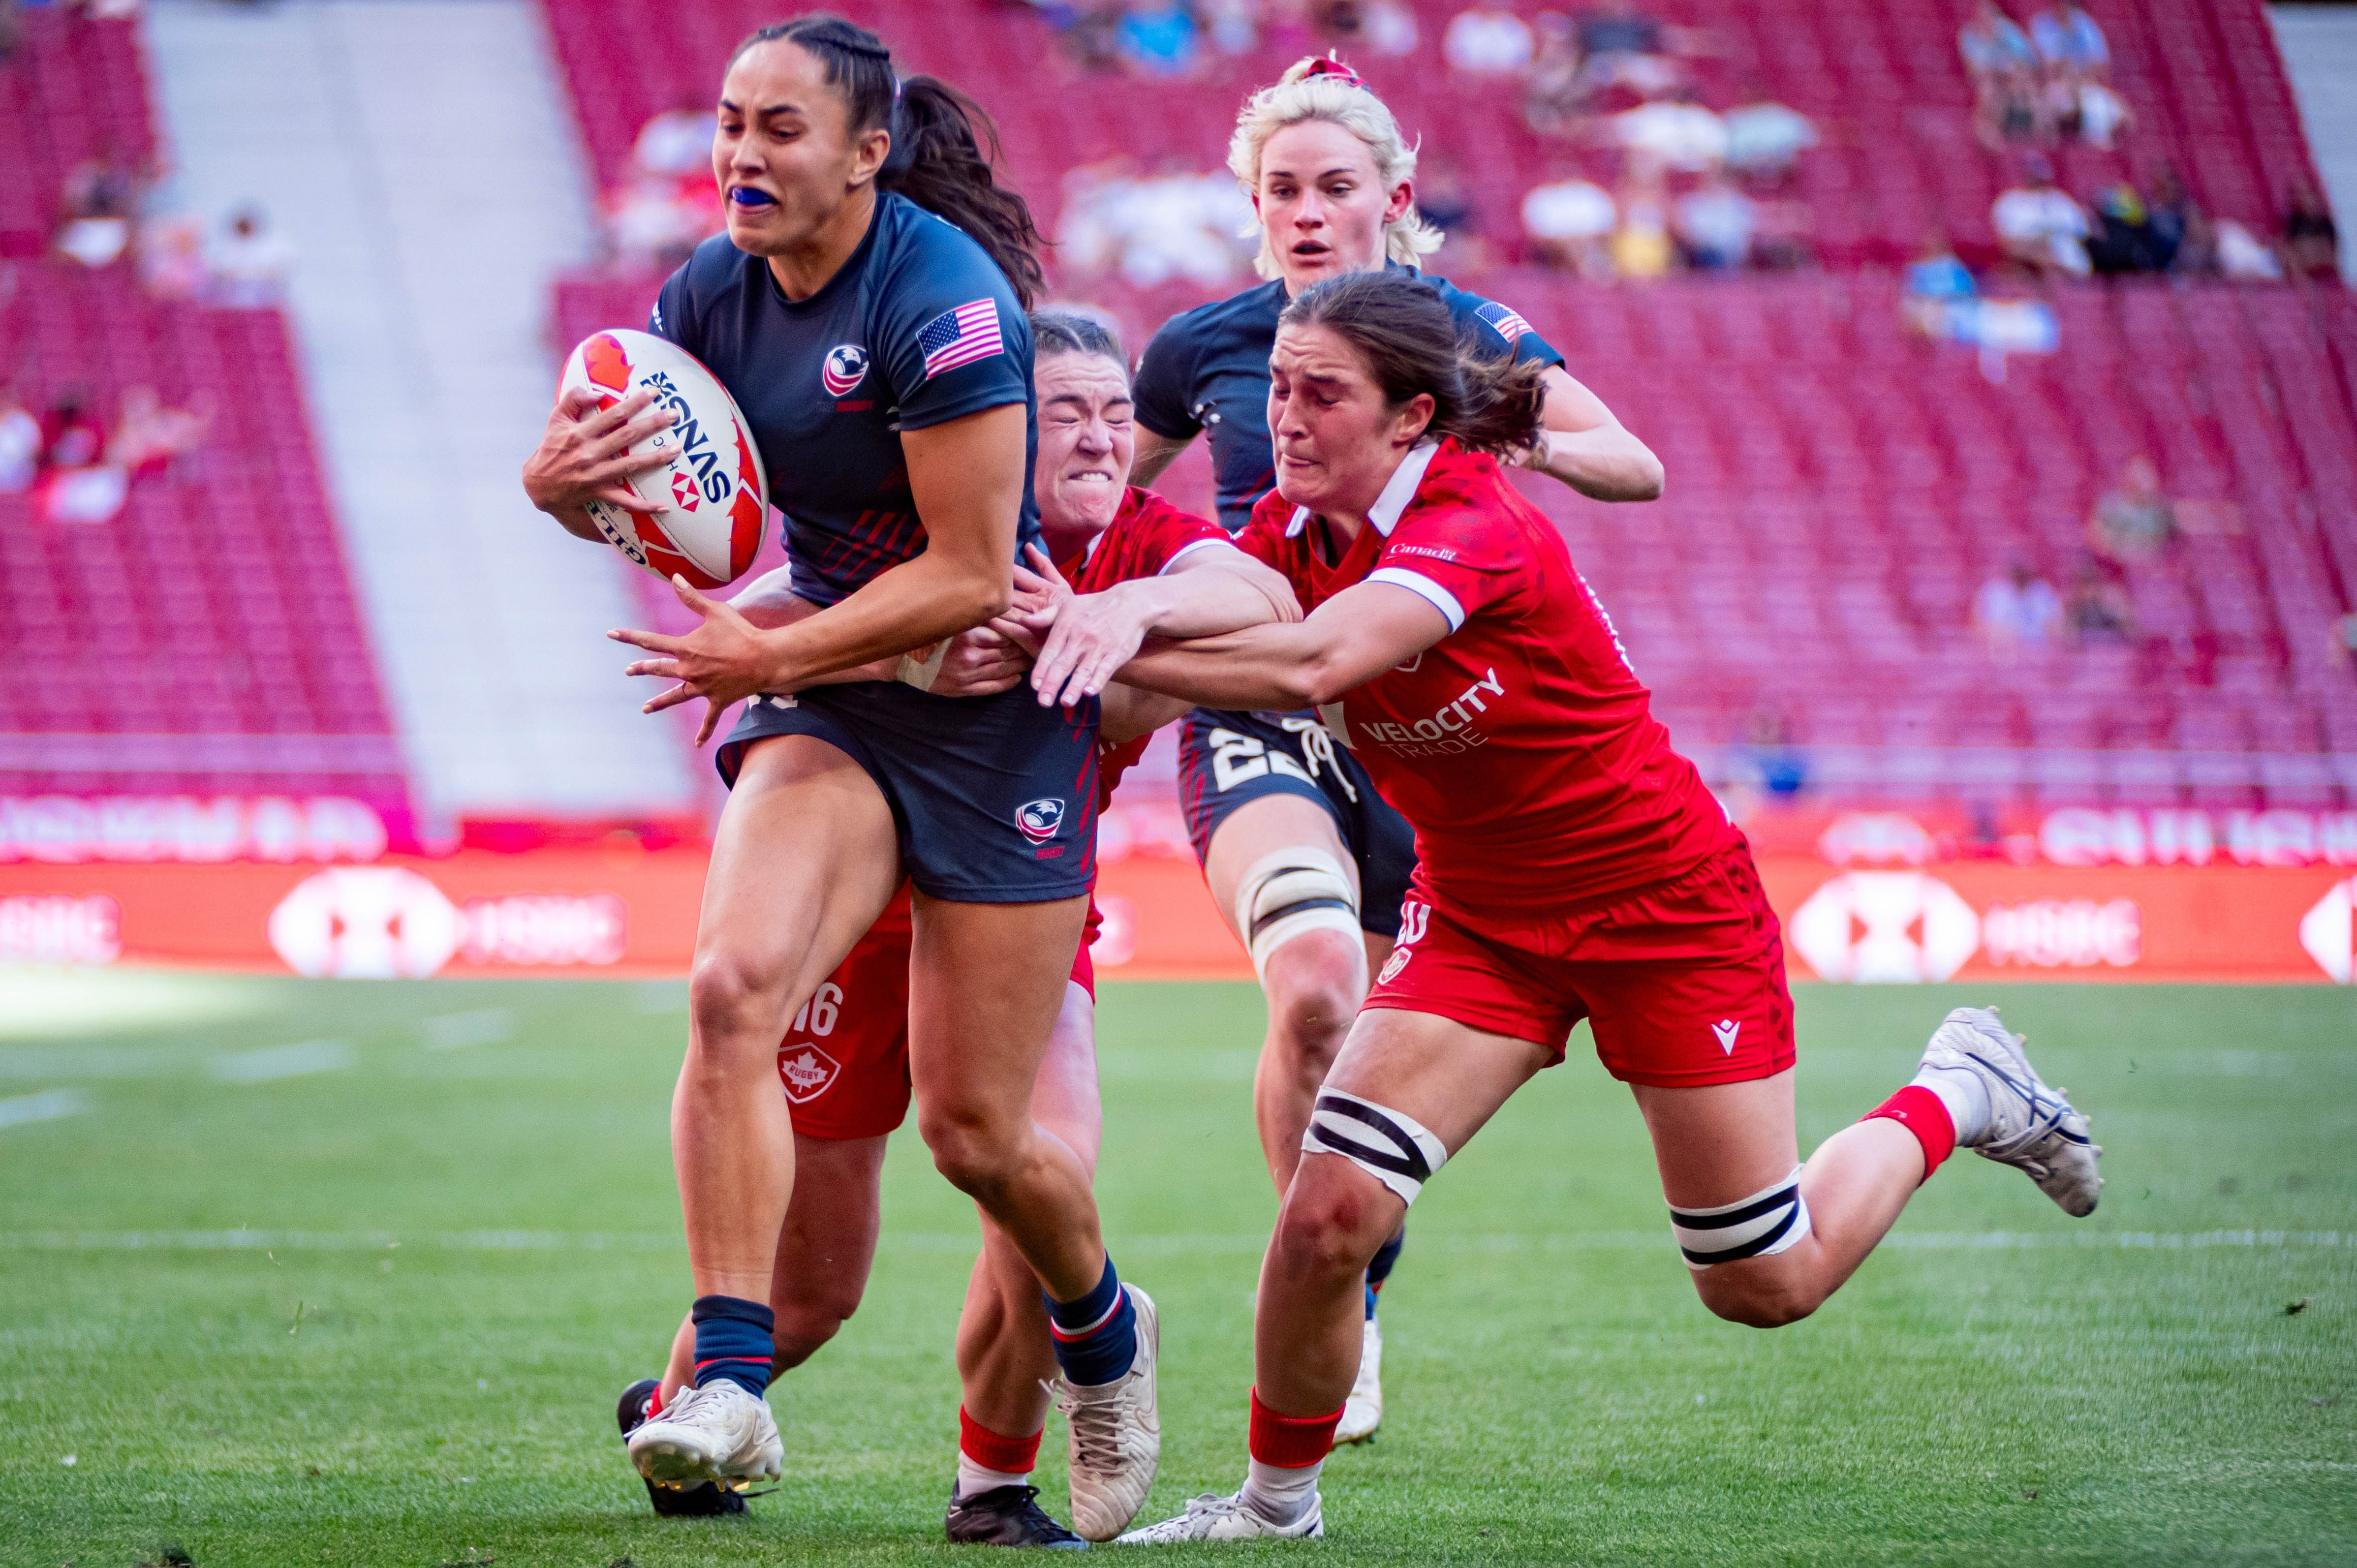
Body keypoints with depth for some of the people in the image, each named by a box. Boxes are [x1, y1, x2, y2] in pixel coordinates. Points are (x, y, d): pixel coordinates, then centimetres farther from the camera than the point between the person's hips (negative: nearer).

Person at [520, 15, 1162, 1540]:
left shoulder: (944, 300, -21)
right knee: (733, 982, -24)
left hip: (996, 710, -5)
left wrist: (768, 657, -22)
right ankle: (730, 1384, -24)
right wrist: (562, 478, -17)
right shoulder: (718, 290, 0)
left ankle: (1104, 1330, 34)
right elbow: (611, 480, 6)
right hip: (832, 697, 5)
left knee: (981, 1134, 1)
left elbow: (969, 573, -22)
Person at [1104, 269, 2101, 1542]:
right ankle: (1275, 1497, 8)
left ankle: (1954, 1096, 32)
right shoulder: (1293, 532, -7)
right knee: (1325, 1216, -14)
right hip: (1479, 916, 5)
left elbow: (1313, 662, -46)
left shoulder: (1474, 524, -30)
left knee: (1766, 1287, 7)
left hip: (1667, 909, -5)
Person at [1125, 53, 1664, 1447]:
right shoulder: (1204, 347, 3)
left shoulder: (1461, 330, -1)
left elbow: (1638, 468, -8)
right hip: (1256, 721, -1)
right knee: (1314, 989, -27)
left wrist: (1507, 439, -27)